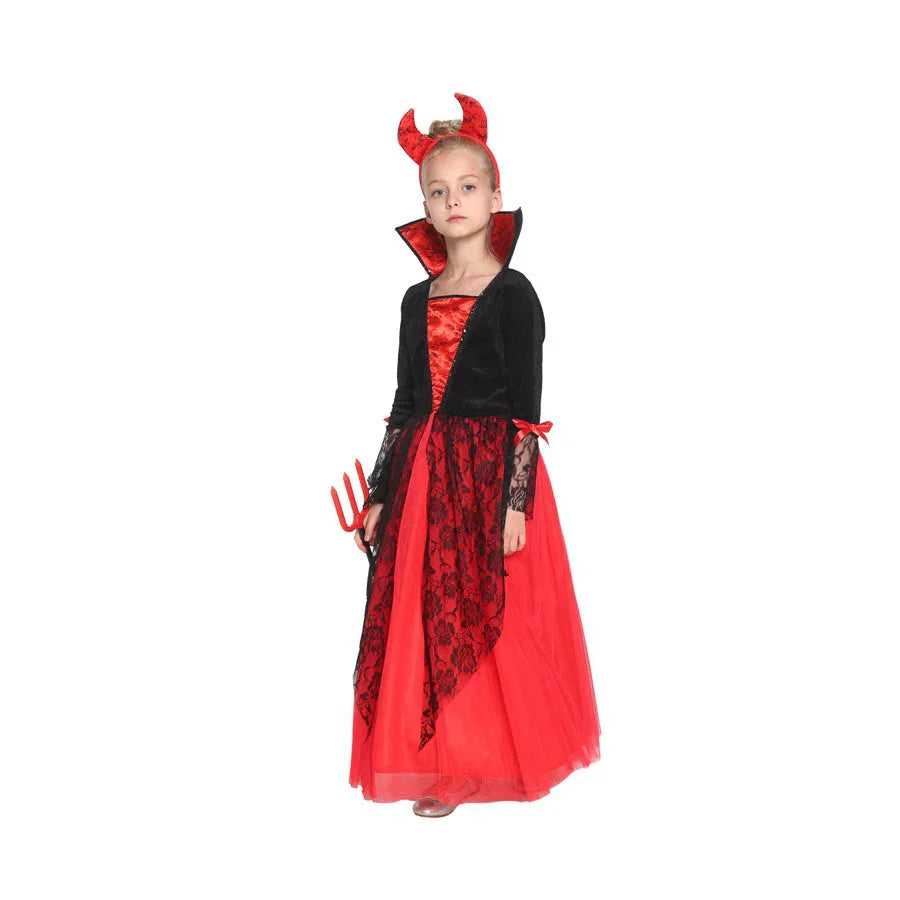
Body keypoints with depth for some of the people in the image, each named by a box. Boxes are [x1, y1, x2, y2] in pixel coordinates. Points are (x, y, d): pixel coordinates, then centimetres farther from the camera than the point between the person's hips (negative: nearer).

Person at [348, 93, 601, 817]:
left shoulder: (512, 293, -5)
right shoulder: (418, 300, 11)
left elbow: (525, 411, -9)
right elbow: (405, 404, 13)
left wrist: (514, 501, -16)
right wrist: (379, 494, 10)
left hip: (492, 470, -5)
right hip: (421, 476, 5)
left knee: (494, 621, 0)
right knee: (422, 620, 7)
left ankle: (498, 761, 18)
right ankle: (447, 765, 21)